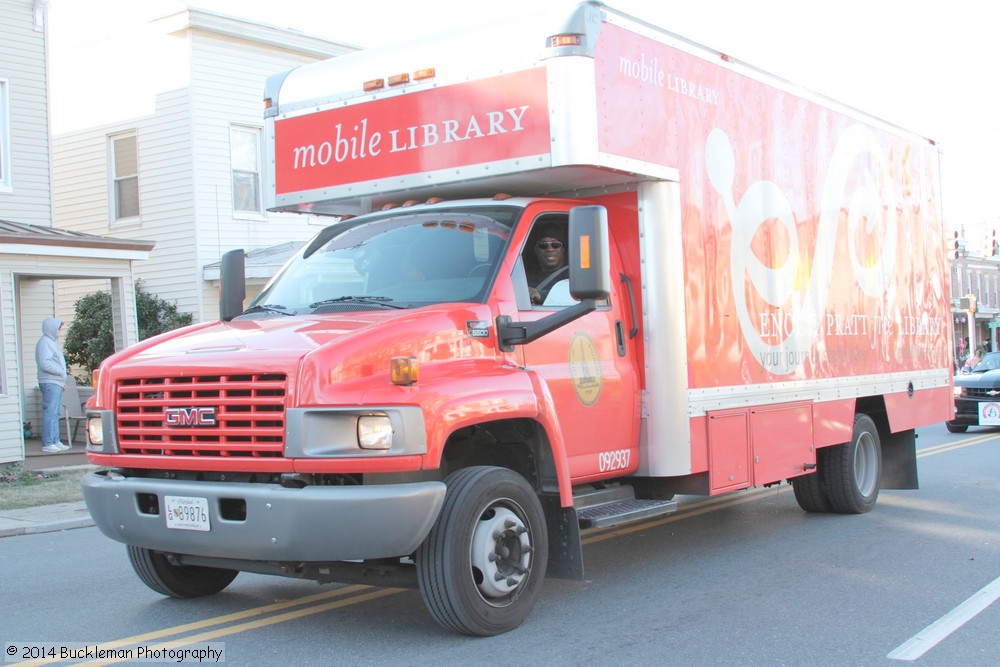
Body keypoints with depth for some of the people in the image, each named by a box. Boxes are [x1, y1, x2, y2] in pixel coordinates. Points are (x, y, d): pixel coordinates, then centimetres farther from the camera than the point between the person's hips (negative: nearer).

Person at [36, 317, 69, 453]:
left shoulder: (52, 342, 21)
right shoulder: (44, 342, -10)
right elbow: (44, 363, -21)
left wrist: (62, 380, 21)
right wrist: (61, 372, -14)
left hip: (56, 382, 10)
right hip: (49, 382, -10)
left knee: (55, 414, 11)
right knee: (50, 413, -11)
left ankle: (55, 442, 15)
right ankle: (47, 444, -11)